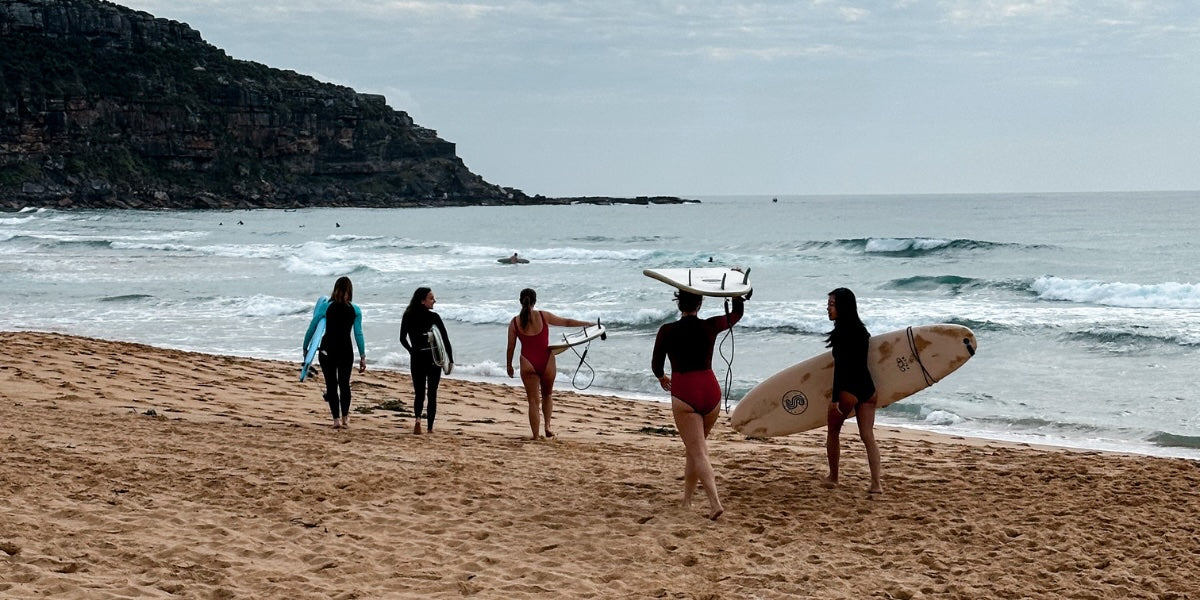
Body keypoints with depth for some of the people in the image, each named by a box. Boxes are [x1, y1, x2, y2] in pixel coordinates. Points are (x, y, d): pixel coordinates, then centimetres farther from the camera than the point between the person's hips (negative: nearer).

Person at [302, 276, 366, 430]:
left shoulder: (326, 306, -3)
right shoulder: (355, 310, -1)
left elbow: (312, 328, -1)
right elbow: (358, 334, -2)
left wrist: (305, 348, 10)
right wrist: (363, 357, 3)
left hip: (327, 350, -1)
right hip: (346, 351, 1)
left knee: (331, 384, 4)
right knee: (344, 384, 14)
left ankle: (336, 418, -1)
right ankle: (345, 418, 21)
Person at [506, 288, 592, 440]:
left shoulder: (514, 322, -3)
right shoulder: (544, 316, -4)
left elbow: (511, 347, 4)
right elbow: (567, 322, 4)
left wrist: (509, 365, 18)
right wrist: (589, 324, 16)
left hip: (528, 363, 0)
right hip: (546, 362, 0)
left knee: (533, 401, 7)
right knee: (547, 395, 23)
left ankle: (536, 436, 4)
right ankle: (547, 426, 9)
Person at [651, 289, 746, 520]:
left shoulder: (667, 331, -5)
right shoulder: (710, 327, 0)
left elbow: (656, 365, 8)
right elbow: (737, 313, 19)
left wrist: (662, 378, 28)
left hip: (684, 394, -3)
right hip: (710, 391, 3)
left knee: (698, 452, -4)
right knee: (697, 445, 21)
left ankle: (715, 503, -19)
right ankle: (687, 499, 29)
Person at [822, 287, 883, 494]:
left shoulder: (843, 332, -15)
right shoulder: (861, 330, 11)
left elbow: (840, 367, -20)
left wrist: (834, 398, -21)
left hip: (849, 390, -7)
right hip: (867, 388, 7)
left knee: (833, 432, 13)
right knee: (868, 436, 5)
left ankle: (833, 477, 23)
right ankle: (876, 482, -1)